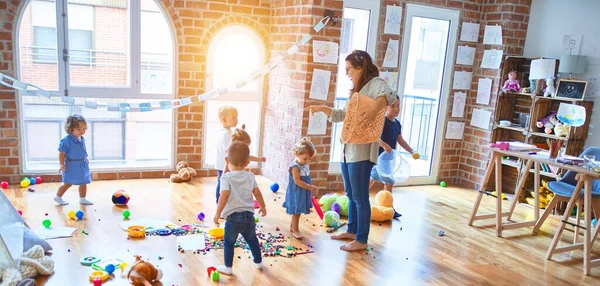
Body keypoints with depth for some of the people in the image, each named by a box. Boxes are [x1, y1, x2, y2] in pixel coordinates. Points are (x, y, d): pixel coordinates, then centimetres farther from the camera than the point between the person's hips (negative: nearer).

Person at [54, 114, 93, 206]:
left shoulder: (82, 139, 4)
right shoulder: (67, 140, -19)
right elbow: (62, 153, -18)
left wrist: (86, 159, 24)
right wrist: (62, 164, -21)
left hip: (82, 165, 7)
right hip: (72, 166, -7)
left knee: (84, 182, 11)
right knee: (68, 183, 3)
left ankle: (82, 199, 25)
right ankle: (58, 197, 23)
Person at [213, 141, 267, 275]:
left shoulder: (226, 177, -13)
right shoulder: (250, 176, 2)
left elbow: (224, 195, -24)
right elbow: (257, 193, 8)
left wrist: (218, 213, -20)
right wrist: (263, 207, 22)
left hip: (233, 216, -4)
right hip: (248, 215, 5)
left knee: (228, 242, 14)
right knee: (252, 239, 24)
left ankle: (228, 267, 22)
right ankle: (258, 261, 39)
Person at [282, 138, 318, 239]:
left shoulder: (305, 164, 4)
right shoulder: (295, 166, -22)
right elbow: (297, 181, -25)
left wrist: (310, 188, 7)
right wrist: (310, 187, -22)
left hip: (303, 193, 8)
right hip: (296, 193, -8)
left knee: (298, 211, 19)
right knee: (296, 212, 2)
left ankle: (292, 226, 35)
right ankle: (295, 230, 14)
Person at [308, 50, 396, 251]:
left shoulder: (375, 83, -9)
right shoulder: (357, 90, 20)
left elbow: (389, 95, -31)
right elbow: (343, 115, 25)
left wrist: (374, 109, -47)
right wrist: (322, 109, 16)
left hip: (362, 151, -9)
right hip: (347, 149, 10)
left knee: (360, 197, -3)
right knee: (351, 195, 18)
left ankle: (361, 240, 7)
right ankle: (352, 231, 32)